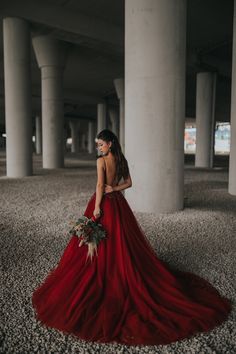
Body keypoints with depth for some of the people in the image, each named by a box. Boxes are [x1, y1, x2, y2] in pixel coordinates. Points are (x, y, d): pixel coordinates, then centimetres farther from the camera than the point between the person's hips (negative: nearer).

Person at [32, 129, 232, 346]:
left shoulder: (101, 161, -13)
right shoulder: (122, 160, 6)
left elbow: (100, 185, -19)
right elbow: (128, 183, 10)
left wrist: (96, 207, -17)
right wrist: (114, 188, 0)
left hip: (104, 203, -6)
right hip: (118, 203, 6)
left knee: (102, 244, 4)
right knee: (123, 242, 15)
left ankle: (101, 279, 14)